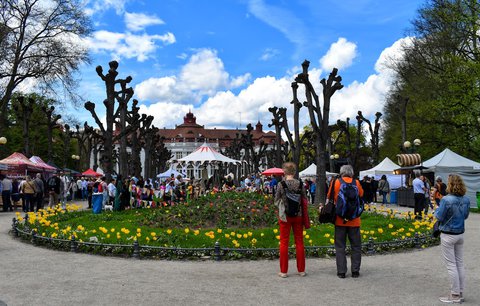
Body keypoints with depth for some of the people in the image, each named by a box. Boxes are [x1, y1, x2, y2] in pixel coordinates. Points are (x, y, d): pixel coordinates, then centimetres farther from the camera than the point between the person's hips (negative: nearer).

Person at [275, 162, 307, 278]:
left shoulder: (281, 184, -11)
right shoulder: (300, 184, -4)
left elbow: (276, 201, -3)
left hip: (285, 216, -2)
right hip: (298, 216, 2)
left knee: (284, 242, 6)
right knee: (299, 242, 11)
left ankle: (283, 271, 10)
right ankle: (301, 270, 17)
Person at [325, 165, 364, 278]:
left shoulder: (336, 183, -4)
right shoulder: (356, 183, -1)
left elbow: (329, 198, 2)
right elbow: (361, 195, 11)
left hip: (340, 219, -1)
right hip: (354, 220, 1)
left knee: (340, 246, 6)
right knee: (356, 246, 12)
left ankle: (341, 272, 6)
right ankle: (355, 271, 13)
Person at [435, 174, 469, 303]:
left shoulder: (446, 200, -22)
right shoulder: (466, 200, -1)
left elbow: (439, 216, -14)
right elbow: (465, 216, 12)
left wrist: (438, 209, 4)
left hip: (448, 235, -6)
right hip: (460, 234, 6)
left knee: (451, 265, 2)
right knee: (460, 263, 14)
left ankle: (455, 295, 7)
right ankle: (460, 293, 22)